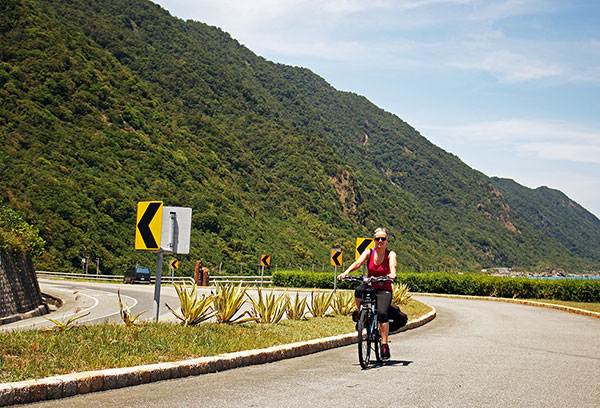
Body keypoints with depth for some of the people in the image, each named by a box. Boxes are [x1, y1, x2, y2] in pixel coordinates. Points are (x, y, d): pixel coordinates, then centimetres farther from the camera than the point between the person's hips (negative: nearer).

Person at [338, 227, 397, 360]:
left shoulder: (390, 254, -4)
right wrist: (346, 272, -37)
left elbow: (392, 265, -25)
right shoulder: (368, 253, 0)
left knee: (382, 313, -26)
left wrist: (392, 274, -49)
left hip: (384, 290, -1)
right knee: (358, 291, -34)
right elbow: (358, 262, -18)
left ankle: (385, 345, -14)